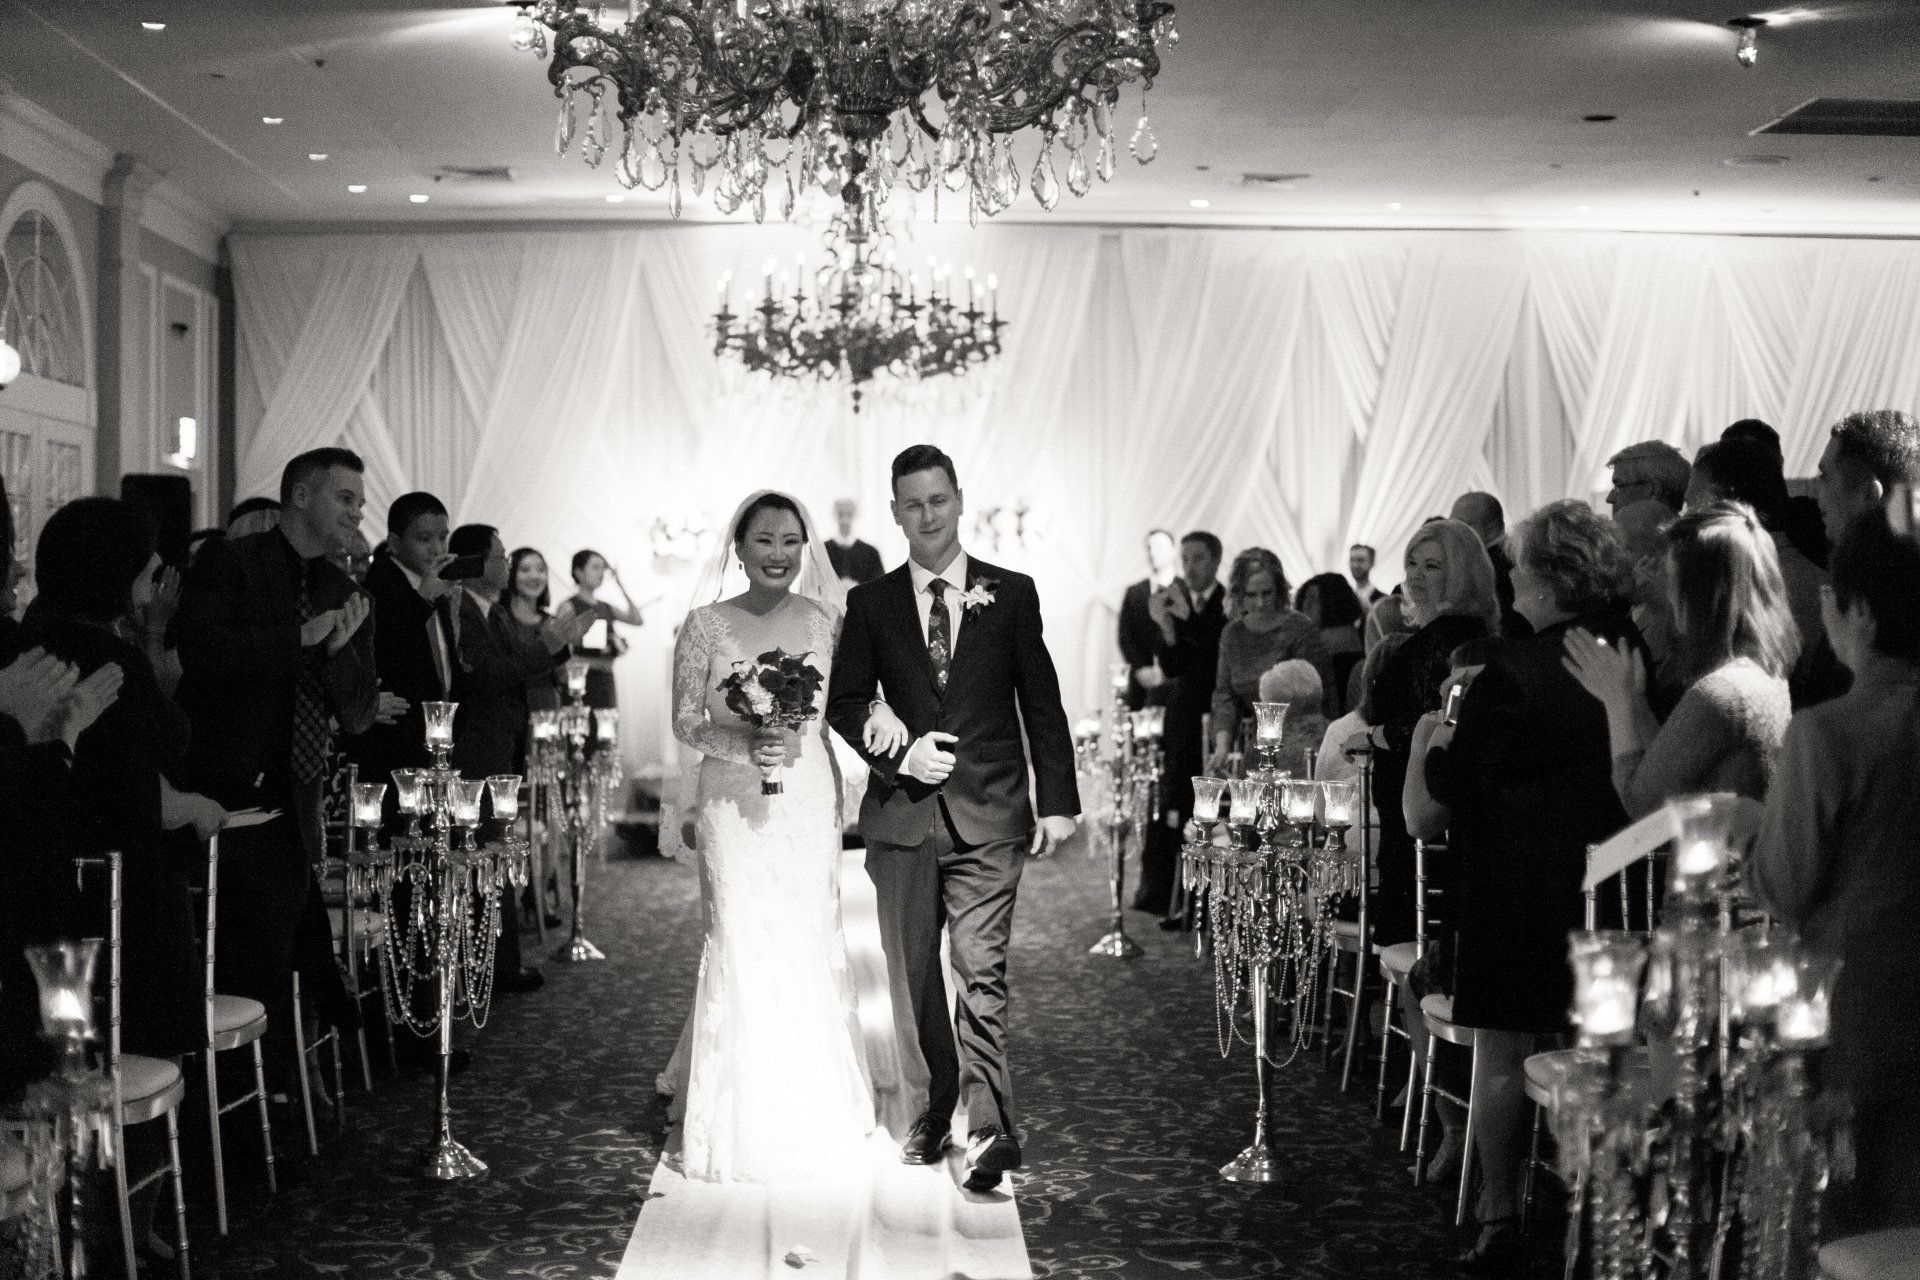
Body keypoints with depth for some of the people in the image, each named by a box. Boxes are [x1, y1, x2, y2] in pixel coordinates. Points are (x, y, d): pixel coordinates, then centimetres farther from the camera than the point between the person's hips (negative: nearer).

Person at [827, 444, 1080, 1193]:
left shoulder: (1011, 595, 5)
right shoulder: (870, 605, 7)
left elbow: (1042, 704, 6)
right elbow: (844, 706, 6)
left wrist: (1056, 802, 1)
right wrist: (897, 752, -12)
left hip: (989, 816, -2)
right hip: (902, 814, 2)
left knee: (981, 971, -10)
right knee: (914, 974, 9)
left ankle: (989, 1131, -7)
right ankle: (938, 1107, 25)